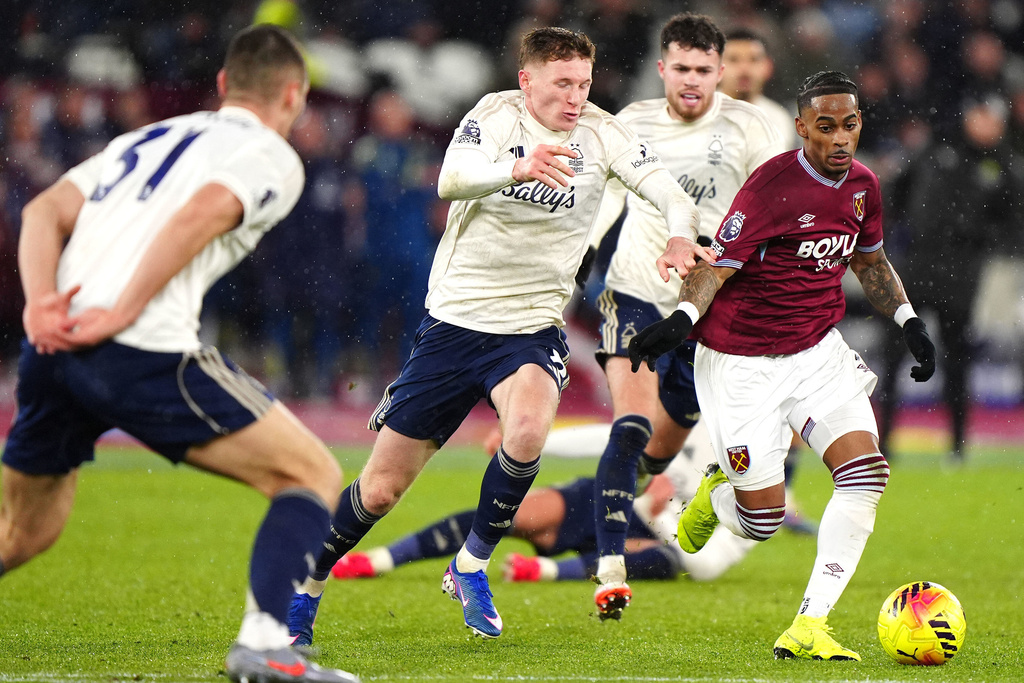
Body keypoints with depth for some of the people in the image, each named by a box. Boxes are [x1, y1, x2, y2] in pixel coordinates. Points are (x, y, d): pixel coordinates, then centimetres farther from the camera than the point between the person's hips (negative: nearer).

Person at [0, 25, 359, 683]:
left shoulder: (146, 139, 29)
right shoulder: (273, 157, 9)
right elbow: (203, 212, -13)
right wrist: (122, 312, -15)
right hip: (144, 355, -7)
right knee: (315, 476, 1)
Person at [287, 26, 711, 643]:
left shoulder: (601, 133, -3)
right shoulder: (496, 114, -8)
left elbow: (667, 189, -13)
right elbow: (451, 180, -26)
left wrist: (682, 235, -35)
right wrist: (517, 167, -45)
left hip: (532, 330, 1)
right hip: (455, 320, -1)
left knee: (528, 428, -33)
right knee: (380, 490, 3)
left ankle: (471, 566, -9)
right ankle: (306, 586, 29)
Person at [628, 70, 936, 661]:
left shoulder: (862, 185, 3)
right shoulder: (773, 186, -19)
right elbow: (716, 267, -17)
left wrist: (908, 319, 11)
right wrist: (682, 320, -34)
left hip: (818, 349, 6)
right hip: (741, 362, -6)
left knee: (866, 474, -15)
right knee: (762, 520, -5)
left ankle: (808, 628, -12)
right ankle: (718, 489, 35)